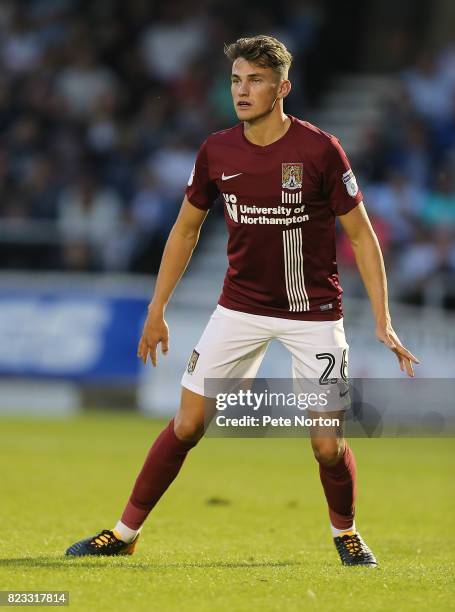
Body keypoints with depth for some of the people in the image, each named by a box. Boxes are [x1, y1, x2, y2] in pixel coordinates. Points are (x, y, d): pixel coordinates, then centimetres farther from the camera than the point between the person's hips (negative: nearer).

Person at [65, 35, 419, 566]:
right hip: (240, 308, 3)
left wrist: (382, 320, -12)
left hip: (313, 312, -3)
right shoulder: (216, 152, -4)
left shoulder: (320, 150, -14)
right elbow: (186, 229, 11)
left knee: (327, 444, -7)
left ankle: (345, 532, 23)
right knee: (187, 422, -2)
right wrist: (156, 311, 12)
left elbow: (360, 234, -7)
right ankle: (125, 533, 10)